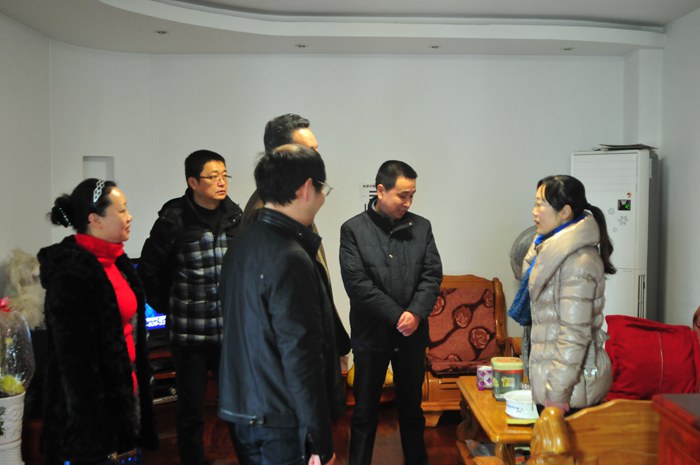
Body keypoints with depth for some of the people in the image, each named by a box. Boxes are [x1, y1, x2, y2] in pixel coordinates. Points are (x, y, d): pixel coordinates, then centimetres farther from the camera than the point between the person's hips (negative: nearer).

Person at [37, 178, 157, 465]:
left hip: (126, 390, 8)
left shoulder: (116, 261, 8)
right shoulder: (72, 273, -20)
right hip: (95, 401, -8)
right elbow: (75, 357, -20)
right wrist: (92, 426, -18)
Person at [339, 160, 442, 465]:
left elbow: (432, 274, 0)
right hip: (370, 334, -2)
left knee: (412, 407, 16)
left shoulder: (421, 227, 4)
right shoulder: (353, 229, -6)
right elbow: (357, 282, -13)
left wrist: (416, 313, -15)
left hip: (413, 334, 3)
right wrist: (397, 316, -15)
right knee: (365, 411, 9)